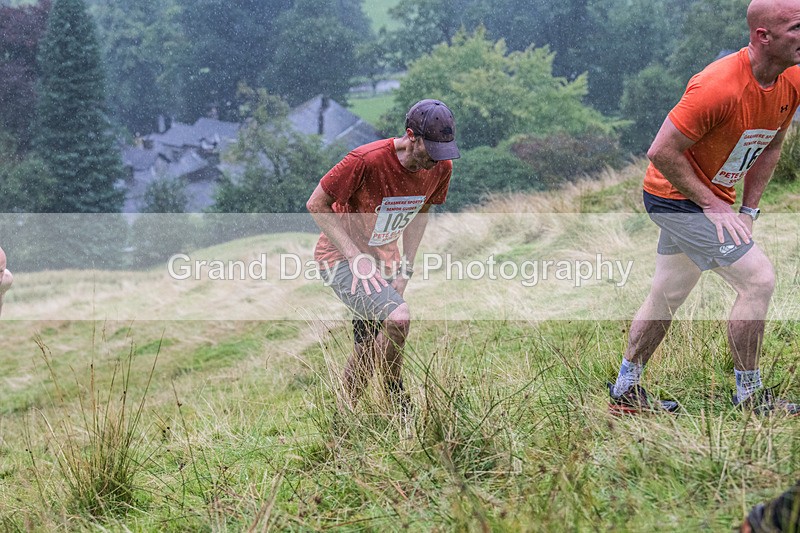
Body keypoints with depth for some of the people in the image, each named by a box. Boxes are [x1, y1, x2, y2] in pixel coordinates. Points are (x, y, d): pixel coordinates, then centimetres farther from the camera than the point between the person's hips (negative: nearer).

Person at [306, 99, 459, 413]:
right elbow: (316, 205, -18)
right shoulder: (366, 161, -28)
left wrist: (405, 270, 5)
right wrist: (356, 257, -22)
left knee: (367, 355, 13)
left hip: (385, 261, 7)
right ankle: (395, 391, -6)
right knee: (397, 317, -30)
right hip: (341, 257, -7)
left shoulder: (440, 168, -9)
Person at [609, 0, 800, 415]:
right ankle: (750, 396, 0)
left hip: (711, 198, 9)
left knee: (667, 297, 16)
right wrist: (711, 205, -21)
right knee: (758, 279, -13)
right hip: (678, 197, -9)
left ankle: (625, 392, 29)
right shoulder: (718, 86, -30)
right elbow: (661, 152, -25)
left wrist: (748, 209, 4)